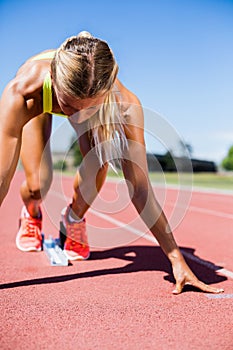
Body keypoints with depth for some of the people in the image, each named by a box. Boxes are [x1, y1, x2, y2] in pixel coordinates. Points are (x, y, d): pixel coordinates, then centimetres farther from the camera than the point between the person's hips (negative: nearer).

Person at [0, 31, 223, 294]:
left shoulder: (125, 104, -42)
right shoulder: (22, 93, -46)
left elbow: (140, 191, -37)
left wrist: (177, 260, -36)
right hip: (40, 104, 0)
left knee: (97, 165, -26)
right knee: (37, 185, -17)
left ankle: (74, 217, 11)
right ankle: (31, 213, 24)